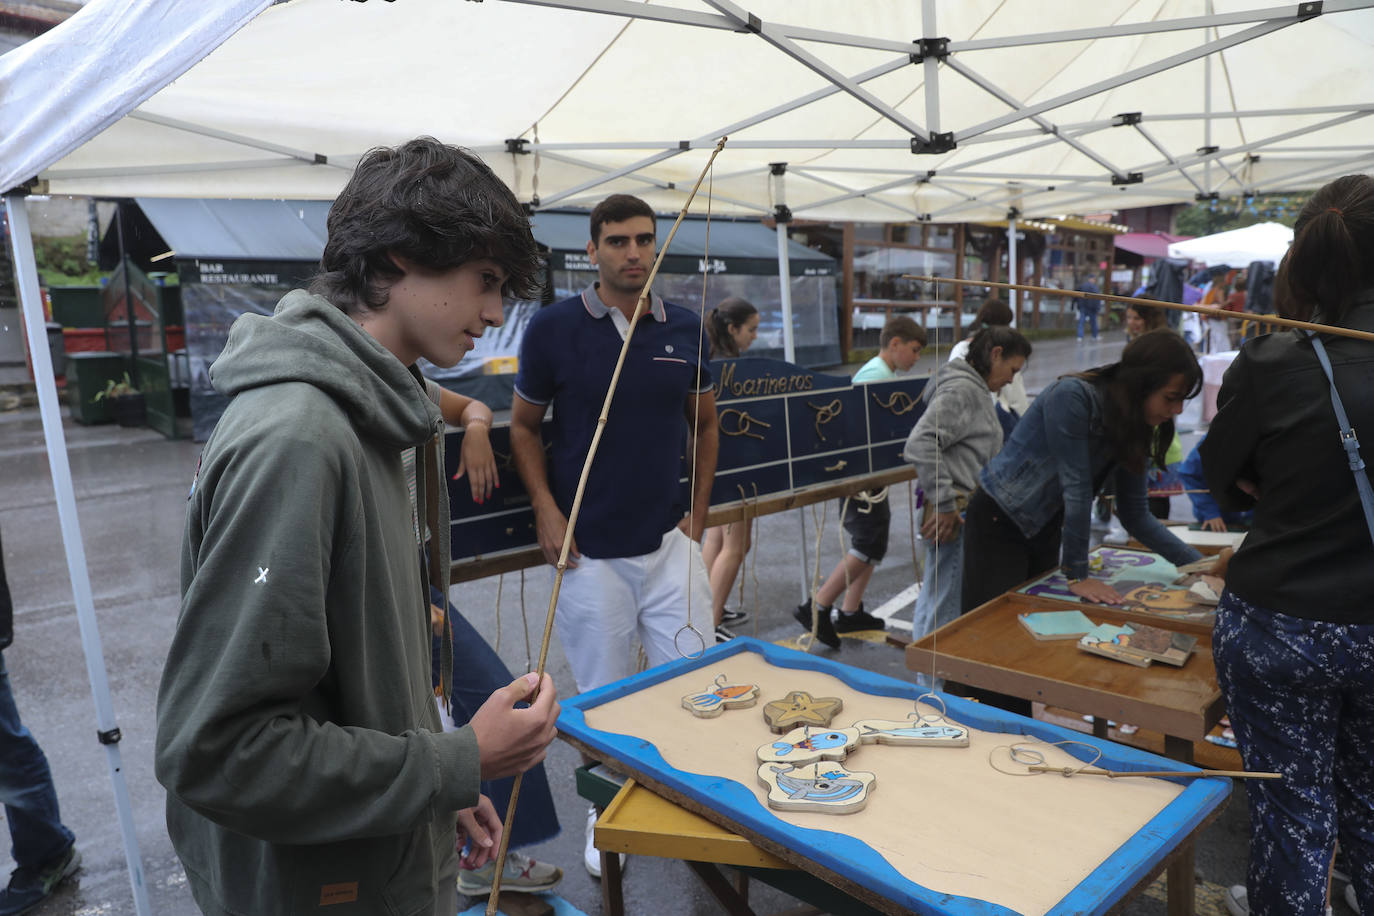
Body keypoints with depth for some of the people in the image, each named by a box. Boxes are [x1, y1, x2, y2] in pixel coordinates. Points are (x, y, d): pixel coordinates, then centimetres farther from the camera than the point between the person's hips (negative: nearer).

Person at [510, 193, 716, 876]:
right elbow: (523, 427, 4)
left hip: (669, 542, 3)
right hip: (588, 550, -2)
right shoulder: (554, 326, -5)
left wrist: (697, 512, 9)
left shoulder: (685, 329, 4)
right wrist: (547, 511, -7)